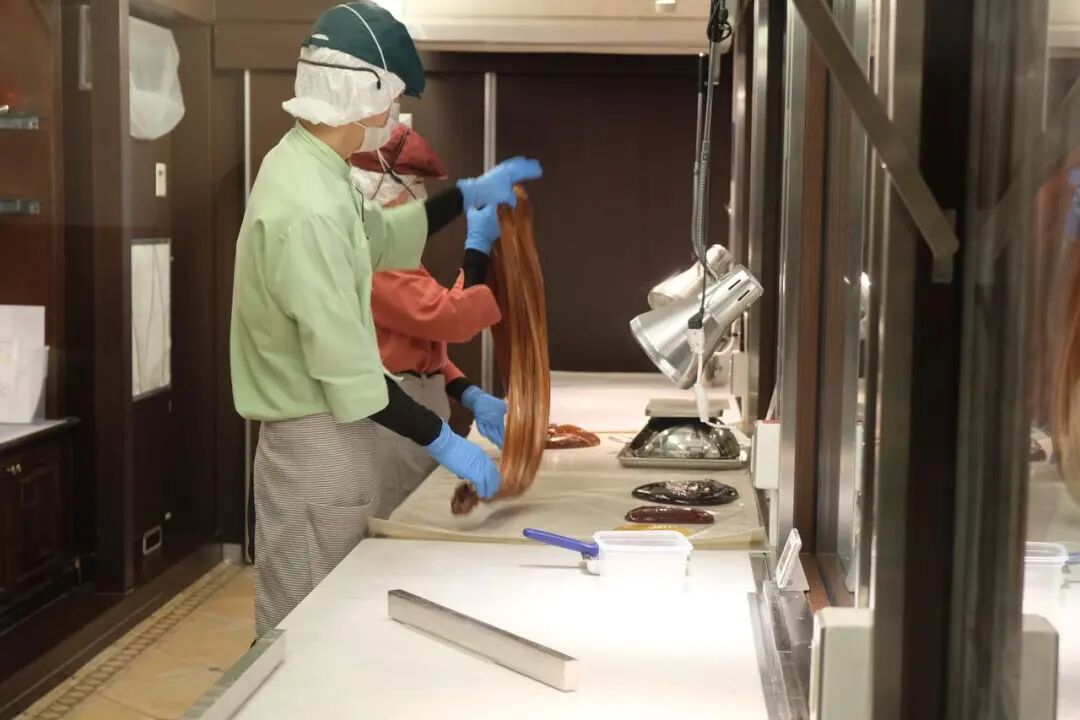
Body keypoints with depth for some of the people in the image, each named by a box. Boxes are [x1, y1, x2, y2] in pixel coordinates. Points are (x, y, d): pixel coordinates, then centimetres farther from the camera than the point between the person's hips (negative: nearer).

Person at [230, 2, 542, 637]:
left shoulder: (308, 167, 8)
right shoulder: (307, 204, -25)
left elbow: (380, 240, 28)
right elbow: (346, 366, -24)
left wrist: (469, 195, 23)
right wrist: (444, 441, -18)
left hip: (328, 435, 10)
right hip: (316, 442, -10)